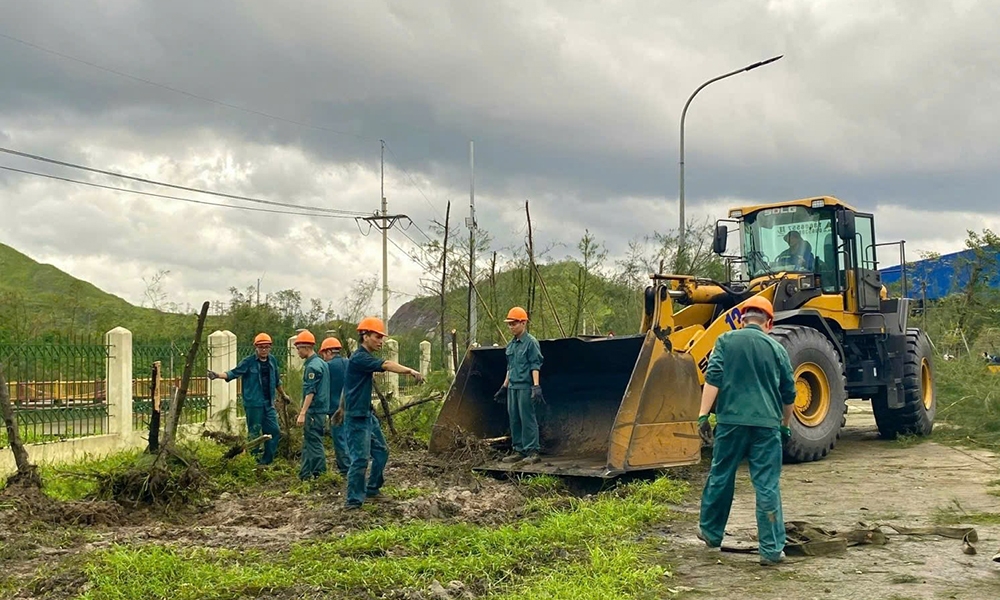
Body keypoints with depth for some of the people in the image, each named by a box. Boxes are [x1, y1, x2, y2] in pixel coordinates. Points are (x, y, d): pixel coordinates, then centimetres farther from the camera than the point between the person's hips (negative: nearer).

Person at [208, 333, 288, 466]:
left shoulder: (272, 361, 9)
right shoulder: (248, 362, -6)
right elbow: (234, 373, -13)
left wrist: (283, 394, 33)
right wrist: (218, 375, -30)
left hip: (268, 404, 6)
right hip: (253, 404, -6)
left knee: (274, 431, 5)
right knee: (254, 433, 1)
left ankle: (266, 461, 16)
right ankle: (255, 461, 12)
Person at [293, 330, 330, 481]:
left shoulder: (312, 366, -15)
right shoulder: (321, 363, 15)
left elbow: (310, 392, -21)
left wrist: (302, 413, -22)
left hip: (313, 411, -10)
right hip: (321, 409, 10)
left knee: (314, 443, -5)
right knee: (309, 443, 14)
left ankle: (319, 474, -1)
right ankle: (305, 475, 19)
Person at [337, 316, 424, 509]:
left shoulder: (365, 358, 14)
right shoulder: (359, 358, -17)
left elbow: (348, 386, 24)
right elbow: (386, 365, -32)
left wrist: (342, 408, 33)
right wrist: (411, 371, -42)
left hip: (368, 415, 10)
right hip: (357, 418, -10)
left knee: (381, 452, 15)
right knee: (360, 459, -8)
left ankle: (371, 489, 29)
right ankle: (354, 499, 2)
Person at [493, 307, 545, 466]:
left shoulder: (531, 342, -7)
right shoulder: (511, 345, 15)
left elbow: (535, 366, -11)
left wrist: (536, 386, -19)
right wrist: (504, 386, 23)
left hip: (525, 387, -8)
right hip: (512, 387, 8)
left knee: (527, 419, -7)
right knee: (514, 419, 9)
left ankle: (532, 452, -4)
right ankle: (518, 451, 17)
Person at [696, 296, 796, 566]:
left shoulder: (726, 341, 3)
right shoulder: (776, 349, 9)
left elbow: (713, 379, -8)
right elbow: (789, 394, 14)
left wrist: (703, 414, -6)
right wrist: (785, 425, 28)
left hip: (731, 420, 0)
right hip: (767, 424, 1)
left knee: (721, 478, 14)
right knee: (767, 486, 3)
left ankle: (711, 533, 28)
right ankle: (772, 549, 5)